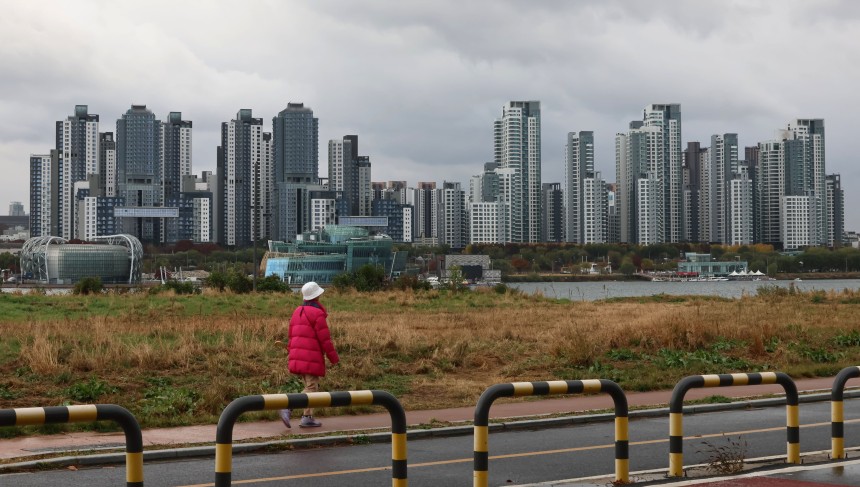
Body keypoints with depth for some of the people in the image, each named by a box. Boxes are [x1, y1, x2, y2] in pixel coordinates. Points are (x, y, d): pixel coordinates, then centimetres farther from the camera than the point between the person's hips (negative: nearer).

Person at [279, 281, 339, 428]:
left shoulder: (297, 312, 14)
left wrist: (291, 352, 23)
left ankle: (308, 417, 9)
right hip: (312, 358, -8)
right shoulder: (317, 314, -10)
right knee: (311, 388, -3)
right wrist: (334, 358, -3)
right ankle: (287, 408, -14)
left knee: (311, 387, 15)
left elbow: (291, 335, 17)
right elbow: (325, 339, -10)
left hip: (297, 356, 8)